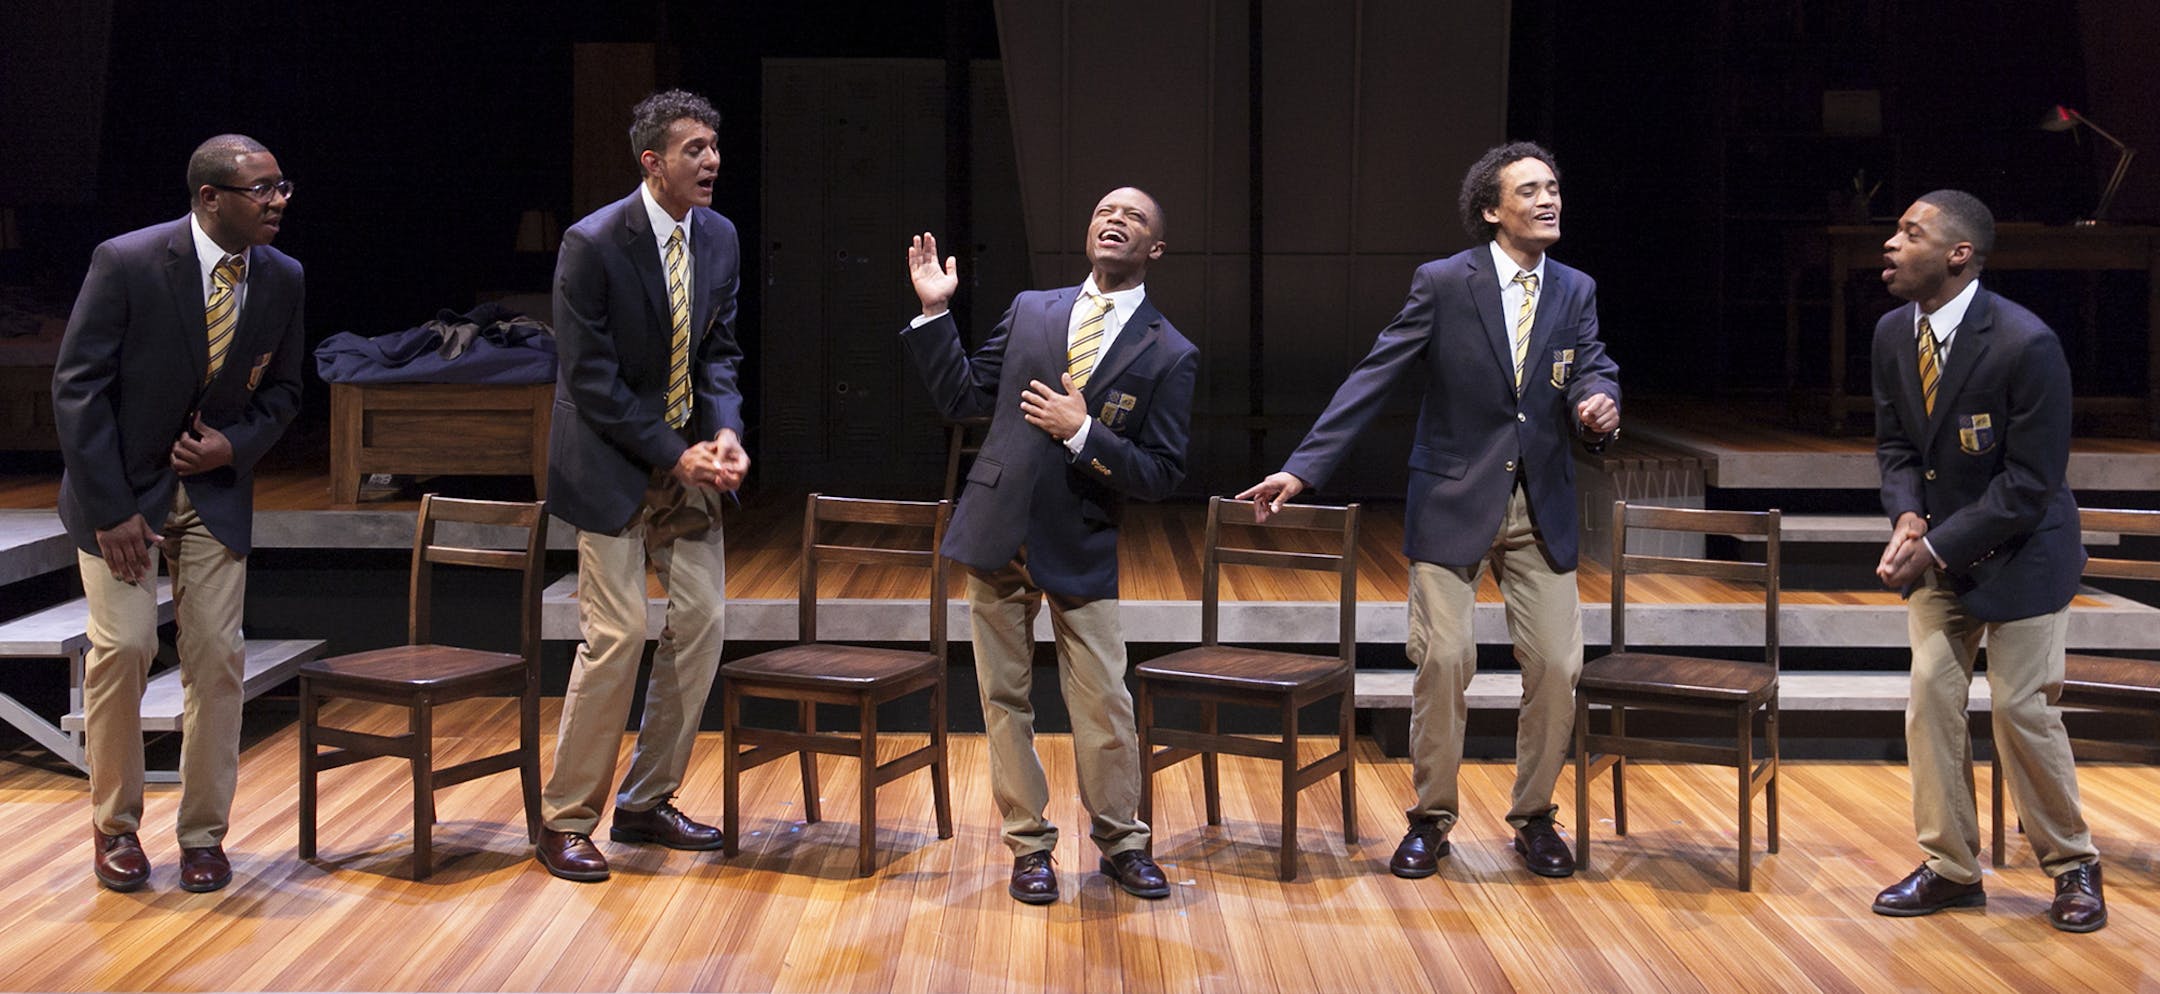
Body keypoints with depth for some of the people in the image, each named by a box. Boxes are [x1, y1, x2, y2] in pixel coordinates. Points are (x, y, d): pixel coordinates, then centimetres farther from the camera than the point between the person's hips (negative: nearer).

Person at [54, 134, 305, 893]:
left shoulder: (281, 280, -4)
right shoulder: (127, 263, -17)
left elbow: (281, 389, 9)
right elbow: (77, 387, -14)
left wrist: (235, 445, -12)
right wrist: (111, 511, -18)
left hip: (214, 489, 4)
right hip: (124, 488, -3)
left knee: (217, 655, -1)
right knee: (122, 647, -8)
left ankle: (203, 834, 11)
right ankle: (115, 827, 11)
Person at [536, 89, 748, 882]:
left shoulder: (718, 237, 2)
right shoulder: (593, 245, -17)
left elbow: (719, 350, 9)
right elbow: (590, 381, -17)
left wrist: (725, 432, -9)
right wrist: (673, 456, -18)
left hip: (688, 458, 7)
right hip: (614, 462, -7)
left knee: (701, 622, 4)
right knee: (617, 633, -9)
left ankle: (646, 803, 18)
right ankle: (565, 821, 3)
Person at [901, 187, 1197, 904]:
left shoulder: (1169, 355, -1)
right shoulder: (1031, 310, 9)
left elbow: (1160, 475, -6)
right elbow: (963, 397, 10)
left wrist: (1083, 433, -17)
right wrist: (934, 313, 3)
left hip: (1082, 550, -2)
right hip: (998, 537, 3)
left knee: (1105, 708, 0)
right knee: (1005, 700, 7)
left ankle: (1120, 844, 20)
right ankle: (1029, 846, 20)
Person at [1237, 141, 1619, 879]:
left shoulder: (1576, 292, 5)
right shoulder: (1443, 283, -7)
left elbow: (1592, 370, -1)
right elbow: (1372, 380, -10)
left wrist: (1599, 403, -27)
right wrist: (1302, 468, -17)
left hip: (1541, 509, 3)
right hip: (1454, 504, -3)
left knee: (1556, 664, 0)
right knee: (1444, 659, -8)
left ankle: (1534, 817, 19)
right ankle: (1431, 819, 11)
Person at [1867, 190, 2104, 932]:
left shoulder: (2024, 345, -24)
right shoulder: (1893, 334, -2)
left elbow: (2030, 481, -22)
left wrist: (1939, 550, -23)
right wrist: (1907, 516, -12)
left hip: (2019, 552, -6)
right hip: (1938, 548, 6)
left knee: (2022, 707, -2)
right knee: (1931, 696, 3)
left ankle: (2072, 865, 19)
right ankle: (1950, 868, 15)